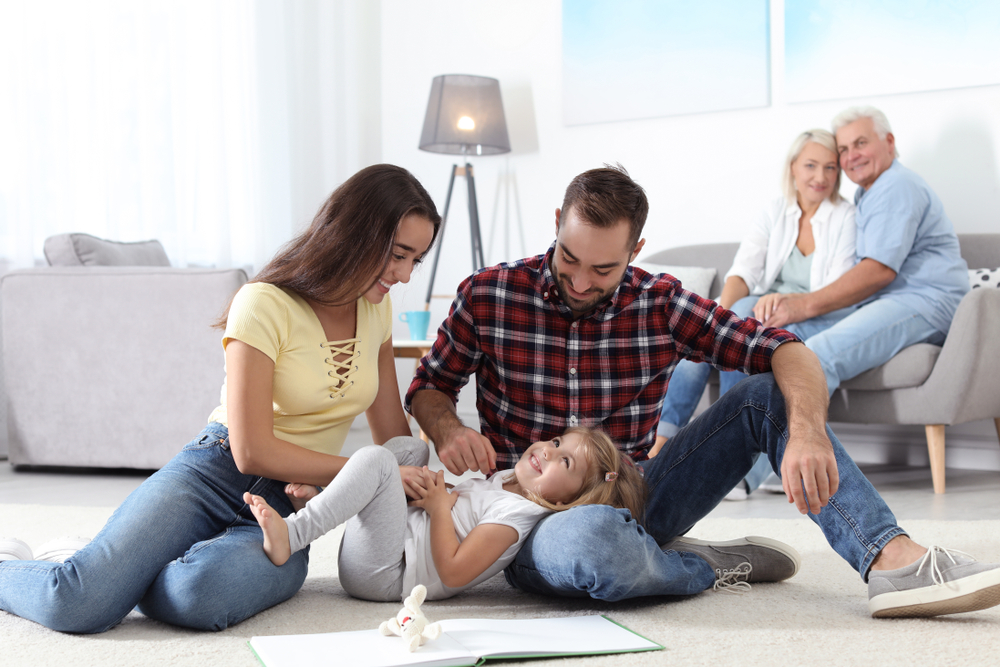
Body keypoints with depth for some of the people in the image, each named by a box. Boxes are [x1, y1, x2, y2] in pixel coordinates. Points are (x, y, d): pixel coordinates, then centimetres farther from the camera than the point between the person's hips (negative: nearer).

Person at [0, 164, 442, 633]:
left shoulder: (376, 307, 7)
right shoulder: (266, 305, -13)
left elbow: (393, 435, 16)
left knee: (198, 596, -33)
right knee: (78, 604, -27)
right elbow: (252, 451, -18)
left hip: (287, 511, 4)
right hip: (215, 473, -4)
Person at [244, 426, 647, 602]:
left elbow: (452, 571, -21)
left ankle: (290, 536, -32)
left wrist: (439, 505, -12)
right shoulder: (502, 484, 16)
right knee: (411, 449, 19)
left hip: (383, 573, -10)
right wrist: (442, 492, 2)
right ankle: (318, 491, 9)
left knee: (375, 459, -28)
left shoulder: (516, 514, -14)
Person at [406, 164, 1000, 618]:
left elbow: (786, 351, -8)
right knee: (593, 541, -44)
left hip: (632, 497, 4)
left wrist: (807, 431, -30)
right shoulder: (489, 295, -6)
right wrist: (448, 429, -17)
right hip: (536, 519, -3)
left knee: (767, 393, -12)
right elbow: (429, 386, 8)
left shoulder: (661, 305, -2)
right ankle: (714, 566, -11)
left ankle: (895, 559, -27)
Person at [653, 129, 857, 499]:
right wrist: (724, 307, -25)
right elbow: (743, 272, -1)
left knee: (742, 315, -33)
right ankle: (661, 444, -32)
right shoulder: (775, 213, 10)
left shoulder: (847, 218, -2)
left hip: (820, 322, -5)